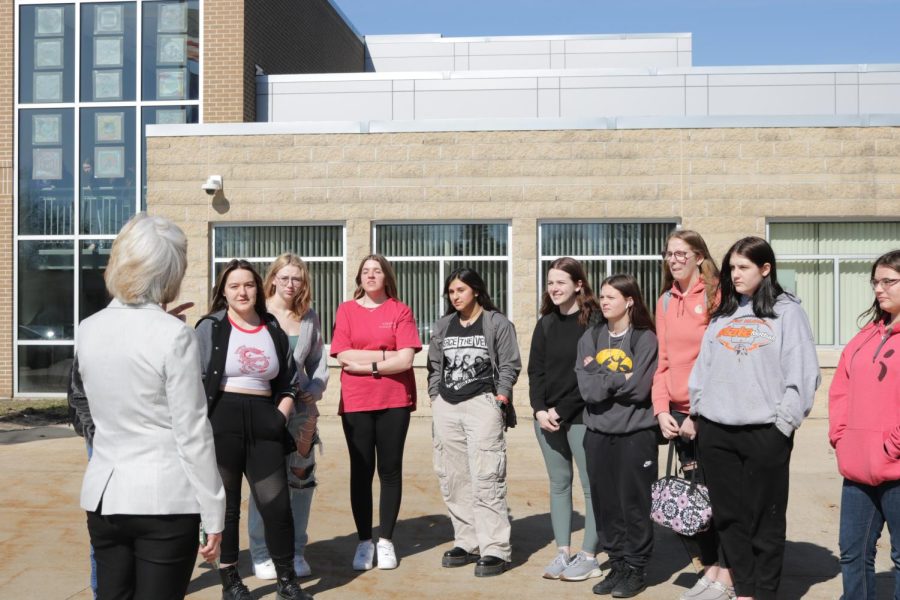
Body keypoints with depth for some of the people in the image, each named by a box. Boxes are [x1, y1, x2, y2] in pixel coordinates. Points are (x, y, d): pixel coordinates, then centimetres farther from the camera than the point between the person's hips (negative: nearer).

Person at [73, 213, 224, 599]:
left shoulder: (88, 330, 3)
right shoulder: (174, 335, -14)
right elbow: (193, 434, -13)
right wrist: (213, 514, -6)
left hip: (102, 495, 6)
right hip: (164, 500, -5)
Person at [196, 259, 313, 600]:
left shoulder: (274, 330, 11)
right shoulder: (210, 328, 1)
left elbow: (289, 383, 16)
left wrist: (281, 415, 1)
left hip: (262, 422, 3)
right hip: (221, 421, -3)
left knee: (277, 502, 2)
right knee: (226, 502, 6)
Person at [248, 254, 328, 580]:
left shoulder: (310, 317, 9)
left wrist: (315, 390, -3)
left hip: (301, 407, 4)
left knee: (302, 477, 9)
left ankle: (296, 551, 22)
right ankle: (262, 554, 16)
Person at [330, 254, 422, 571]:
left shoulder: (400, 310, 2)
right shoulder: (346, 310, 5)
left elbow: (406, 360, -8)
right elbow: (344, 356, -6)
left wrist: (365, 365, -9)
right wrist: (386, 355, -9)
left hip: (394, 402, 0)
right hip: (355, 403, 1)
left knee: (390, 469, 5)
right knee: (361, 470, 5)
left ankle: (386, 541, 14)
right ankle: (364, 542, 14)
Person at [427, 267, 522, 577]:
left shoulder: (497, 323, 3)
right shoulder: (442, 326, 16)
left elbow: (509, 366, 0)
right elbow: (434, 366, 19)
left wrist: (499, 400, -8)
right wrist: (435, 399, 10)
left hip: (482, 404, -5)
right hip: (446, 408, 6)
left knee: (486, 479, -10)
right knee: (453, 479, 6)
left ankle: (495, 550, -5)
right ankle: (467, 543, 16)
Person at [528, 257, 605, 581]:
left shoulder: (594, 321, -6)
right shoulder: (546, 323, 12)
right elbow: (535, 370, 10)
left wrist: (561, 411, -13)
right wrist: (540, 409, -4)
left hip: (581, 416, -5)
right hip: (546, 416, 6)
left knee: (591, 484, -1)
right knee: (559, 483, 9)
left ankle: (588, 556, 7)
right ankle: (563, 552, 15)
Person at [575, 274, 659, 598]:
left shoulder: (645, 339, -5)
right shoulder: (590, 338, 7)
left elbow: (639, 388, -15)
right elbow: (587, 389, -4)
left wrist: (603, 381, -7)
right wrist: (621, 379, -12)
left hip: (635, 434, -4)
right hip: (598, 434, 4)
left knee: (634, 504, 2)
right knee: (605, 504, 9)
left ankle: (636, 569, 17)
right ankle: (617, 566, 23)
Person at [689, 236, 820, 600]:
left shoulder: (787, 311, 0)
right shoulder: (722, 315, 15)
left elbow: (802, 371, -6)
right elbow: (703, 366, 15)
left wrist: (784, 421, -11)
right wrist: (697, 409, 7)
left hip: (765, 432, -5)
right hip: (715, 431, 5)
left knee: (764, 518, 4)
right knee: (728, 516, 9)